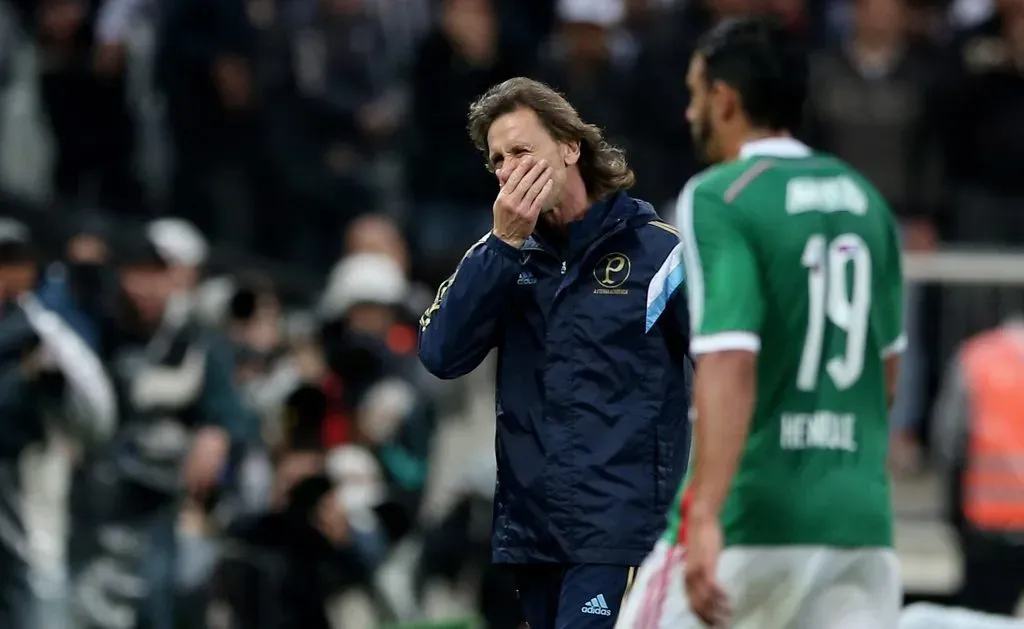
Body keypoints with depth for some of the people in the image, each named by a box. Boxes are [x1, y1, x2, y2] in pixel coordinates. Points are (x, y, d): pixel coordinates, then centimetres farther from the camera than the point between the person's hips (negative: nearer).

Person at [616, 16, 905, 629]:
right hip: (862, 519, 6)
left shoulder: (718, 199, -9)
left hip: (751, 513, -6)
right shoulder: (864, 199, 13)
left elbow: (731, 367, -21)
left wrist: (706, 517, -28)